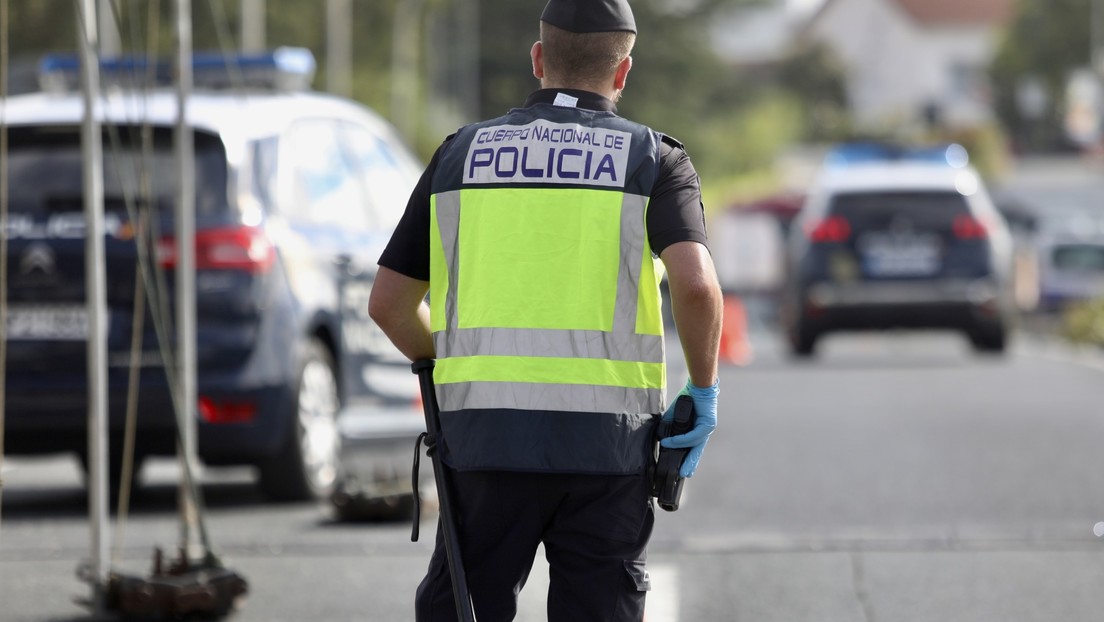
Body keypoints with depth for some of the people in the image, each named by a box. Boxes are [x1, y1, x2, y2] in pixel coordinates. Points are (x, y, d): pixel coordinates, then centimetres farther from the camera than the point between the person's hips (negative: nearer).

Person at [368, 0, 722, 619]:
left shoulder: (461, 154, 11)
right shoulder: (656, 161, 3)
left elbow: (388, 302, 12)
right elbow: (696, 287, -15)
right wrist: (704, 390, 1)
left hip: (484, 431, 2)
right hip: (607, 443, -1)